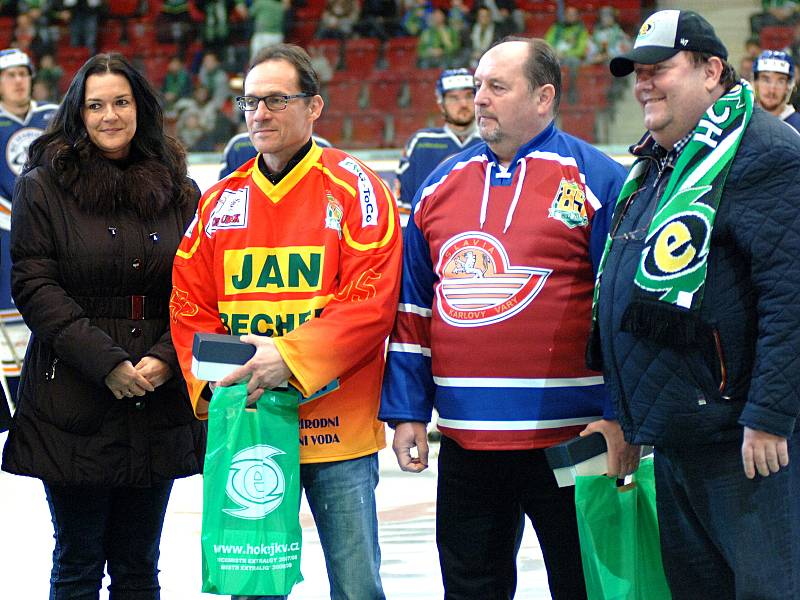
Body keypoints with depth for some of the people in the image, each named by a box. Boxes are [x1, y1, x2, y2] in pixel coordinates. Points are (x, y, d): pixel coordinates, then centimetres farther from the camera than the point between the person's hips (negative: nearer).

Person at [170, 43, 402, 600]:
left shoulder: (355, 189, -3)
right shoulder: (221, 202, 11)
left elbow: (370, 302, -12)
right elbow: (190, 306, 10)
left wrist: (290, 358, -20)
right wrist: (211, 379, -7)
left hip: (337, 429, -4)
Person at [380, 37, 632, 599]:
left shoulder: (595, 180, -4)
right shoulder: (442, 183, 12)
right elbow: (412, 307, 15)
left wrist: (621, 417, -12)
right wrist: (407, 411, 9)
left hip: (569, 441, -5)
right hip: (466, 441, 5)